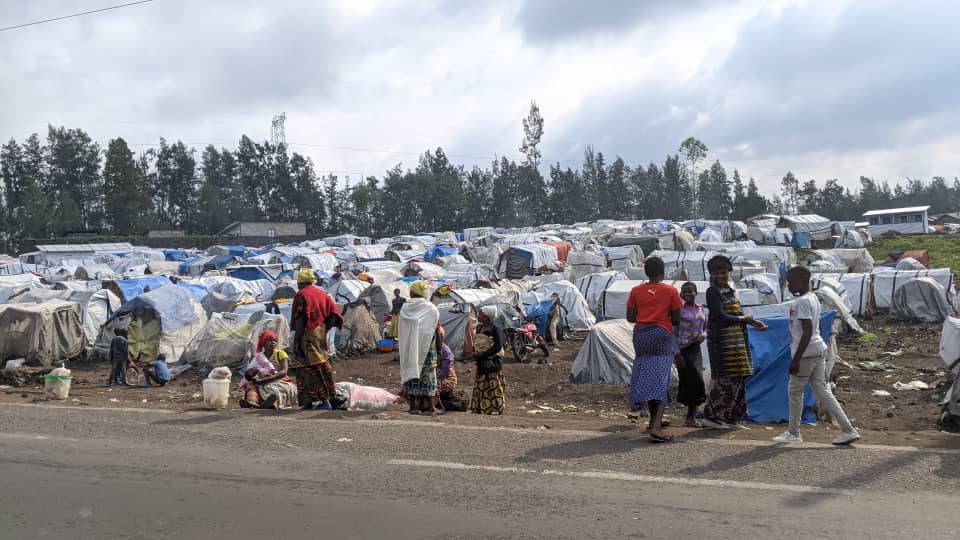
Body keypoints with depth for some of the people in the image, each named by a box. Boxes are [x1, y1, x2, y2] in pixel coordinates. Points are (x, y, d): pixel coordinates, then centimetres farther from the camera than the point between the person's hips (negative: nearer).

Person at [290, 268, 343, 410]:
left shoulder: (301, 295, -6)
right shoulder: (322, 294, 15)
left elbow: (300, 319, -14)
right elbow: (334, 313, 8)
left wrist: (296, 340, -13)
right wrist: (324, 330, 12)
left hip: (307, 337, -7)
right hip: (321, 337, 7)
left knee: (311, 368, -5)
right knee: (320, 366, 14)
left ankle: (325, 401, -9)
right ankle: (310, 402, 17)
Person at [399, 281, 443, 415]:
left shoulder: (405, 309, 1)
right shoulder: (431, 309, -6)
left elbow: (402, 331, 4)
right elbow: (437, 331, -4)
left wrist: (408, 347, 13)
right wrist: (440, 347, 5)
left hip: (408, 348, 2)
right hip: (428, 348, -2)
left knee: (410, 373, 7)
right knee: (428, 376, 3)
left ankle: (413, 406, 8)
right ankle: (431, 407, 5)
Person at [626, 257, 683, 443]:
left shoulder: (636, 291, 4)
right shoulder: (670, 291, -2)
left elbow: (630, 317, 4)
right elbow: (676, 319, -1)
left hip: (641, 334, 3)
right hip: (661, 334, -3)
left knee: (645, 378, 14)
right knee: (660, 380, -7)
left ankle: (655, 421, 25)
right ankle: (656, 427, -19)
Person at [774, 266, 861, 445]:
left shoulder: (802, 302, -17)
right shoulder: (813, 298, 12)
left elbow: (807, 332, -22)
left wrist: (796, 359, -21)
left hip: (806, 353, -9)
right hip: (819, 350, 9)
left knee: (795, 391, 5)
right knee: (822, 391, 10)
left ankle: (793, 433, 15)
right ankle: (848, 429, 7)